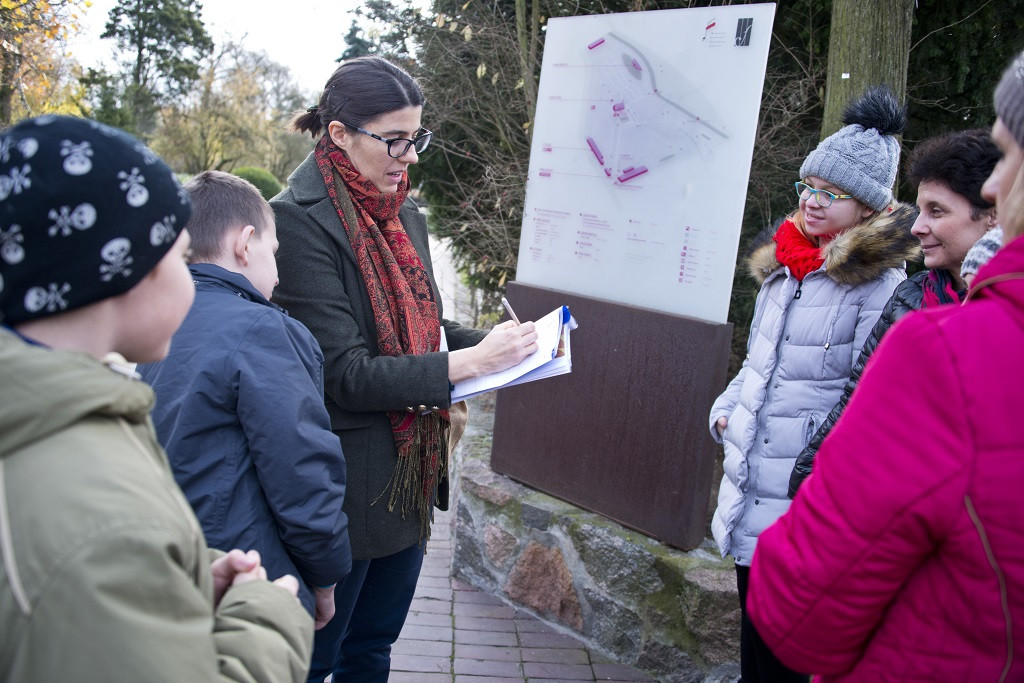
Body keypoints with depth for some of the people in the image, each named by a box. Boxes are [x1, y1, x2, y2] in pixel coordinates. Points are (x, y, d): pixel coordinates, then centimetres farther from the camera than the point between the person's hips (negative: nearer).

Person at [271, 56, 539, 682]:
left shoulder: (405, 215, 6)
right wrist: (470, 362, -24)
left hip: (411, 475, 7)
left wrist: (494, 344, -1)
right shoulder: (299, 221, -18)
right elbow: (345, 374, -22)